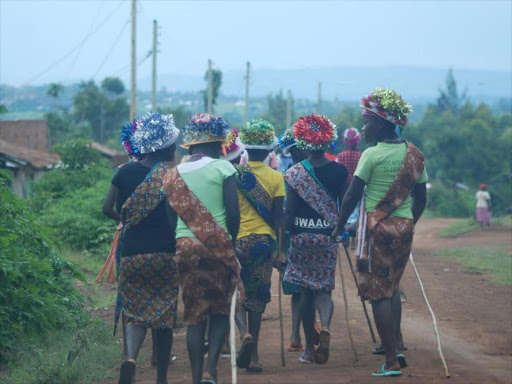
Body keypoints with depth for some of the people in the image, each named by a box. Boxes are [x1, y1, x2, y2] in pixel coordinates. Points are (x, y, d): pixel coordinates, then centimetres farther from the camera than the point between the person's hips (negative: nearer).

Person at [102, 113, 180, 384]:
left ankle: (130, 355, -23)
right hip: (165, 252, -2)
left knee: (135, 312, 6)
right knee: (164, 314, 10)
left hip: (131, 252, 2)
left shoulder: (126, 172, 3)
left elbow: (108, 208, 3)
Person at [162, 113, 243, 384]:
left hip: (184, 246, 3)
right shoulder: (222, 168, -4)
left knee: (194, 314, 8)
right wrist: (230, 244, 5)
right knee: (221, 310, 10)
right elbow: (233, 214, -8)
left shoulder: (174, 174, 8)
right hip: (217, 246, -3)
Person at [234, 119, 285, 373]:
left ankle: (245, 333, -19)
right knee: (256, 296, 8)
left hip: (237, 239, -1)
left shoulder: (234, 173, -4)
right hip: (264, 240, 1)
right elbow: (278, 217, -2)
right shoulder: (276, 177, -1)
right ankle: (252, 355, 9)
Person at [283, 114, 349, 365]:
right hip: (327, 234, 1)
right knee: (324, 287, 9)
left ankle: (309, 348, 14)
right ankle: (325, 327, -22)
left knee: (306, 290, 9)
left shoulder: (294, 173, -6)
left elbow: (289, 211, -5)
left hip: (301, 234, -1)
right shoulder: (339, 171, -2)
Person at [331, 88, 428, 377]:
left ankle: (392, 361, -5)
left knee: (378, 292, -2)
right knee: (392, 286, 22)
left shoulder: (372, 154, -11)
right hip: (404, 227, 6)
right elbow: (421, 199, 11)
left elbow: (353, 195, -10)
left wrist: (340, 225, 1)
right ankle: (397, 344, 13)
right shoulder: (414, 155, 7)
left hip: (377, 227, -6)